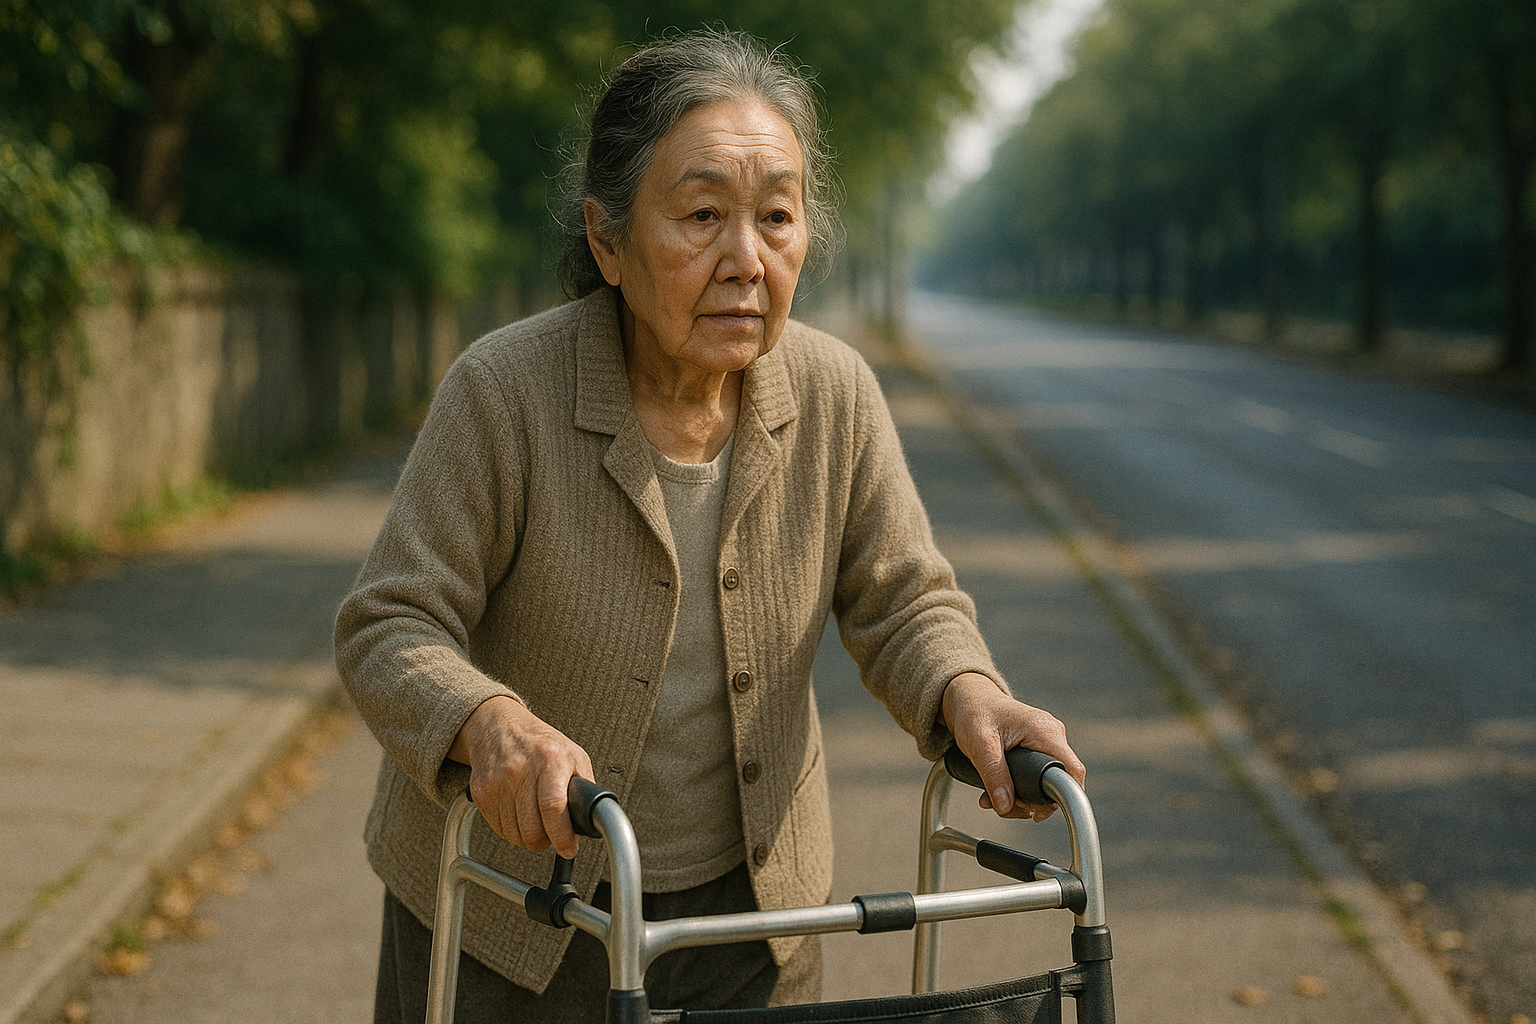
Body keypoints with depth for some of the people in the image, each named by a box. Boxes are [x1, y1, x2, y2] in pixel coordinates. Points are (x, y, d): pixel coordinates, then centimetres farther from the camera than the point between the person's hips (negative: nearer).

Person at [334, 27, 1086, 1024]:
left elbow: (902, 604, -1)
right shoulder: (502, 391, -20)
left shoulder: (835, 394, -10)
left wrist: (968, 694, -22)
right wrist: (491, 724, -39)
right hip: (508, 901, -2)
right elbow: (389, 632, -18)